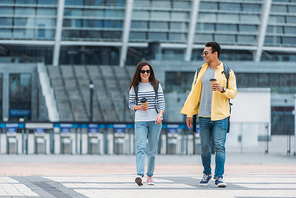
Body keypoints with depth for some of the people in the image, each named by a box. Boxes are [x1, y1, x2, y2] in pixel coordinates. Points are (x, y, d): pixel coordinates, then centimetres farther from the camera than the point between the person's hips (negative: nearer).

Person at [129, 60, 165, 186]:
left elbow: (161, 102, 3)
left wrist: (160, 115, -14)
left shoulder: (156, 85, 7)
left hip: (155, 121, 1)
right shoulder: (134, 87, 6)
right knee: (141, 148, -16)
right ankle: (140, 175, -29)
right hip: (140, 121, -1)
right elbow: (131, 103, 10)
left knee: (152, 150, 5)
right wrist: (139, 107, -11)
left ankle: (150, 175, 15)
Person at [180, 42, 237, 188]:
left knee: (219, 147, -9)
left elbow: (233, 92, 1)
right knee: (204, 147, 6)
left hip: (220, 115, -3)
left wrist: (222, 89, -20)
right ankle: (207, 173, 21)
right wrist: (189, 113, 8)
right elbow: (194, 92, 12)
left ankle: (219, 176, -6)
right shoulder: (201, 71, 11)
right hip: (204, 115, 3)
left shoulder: (227, 72, 2)